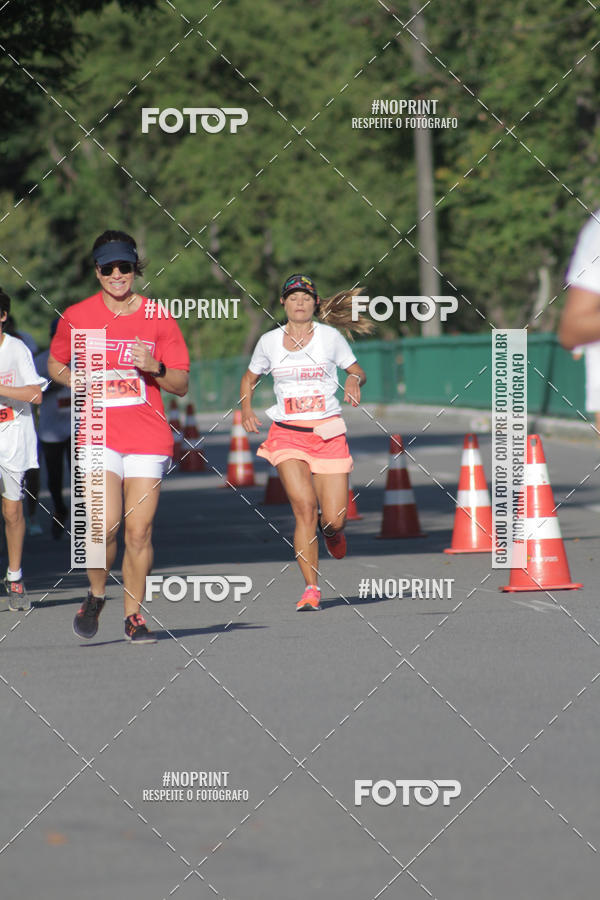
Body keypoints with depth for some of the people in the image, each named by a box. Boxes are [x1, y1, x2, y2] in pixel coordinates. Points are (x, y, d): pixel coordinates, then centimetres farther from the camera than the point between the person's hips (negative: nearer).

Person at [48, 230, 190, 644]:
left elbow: (181, 385, 5)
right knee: (105, 525, -16)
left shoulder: (158, 319, 3)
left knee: (139, 531, -1)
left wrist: (155, 368, -15)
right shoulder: (77, 316, 3)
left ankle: (134, 615, 13)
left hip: (148, 437, 1)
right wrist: (80, 380, -3)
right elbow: (55, 365, 18)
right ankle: (96, 595, 10)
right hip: (99, 435, -1)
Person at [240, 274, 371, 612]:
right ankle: (312, 588, -13)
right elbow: (250, 377, 22)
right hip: (287, 433, 0)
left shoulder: (329, 336, 1)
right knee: (305, 505, -19)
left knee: (333, 519, -5)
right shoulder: (269, 342, 6)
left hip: (329, 433, 0)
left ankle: (332, 532, 36)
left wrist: (354, 380, -13)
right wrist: (246, 406, 4)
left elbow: (357, 370, 10)